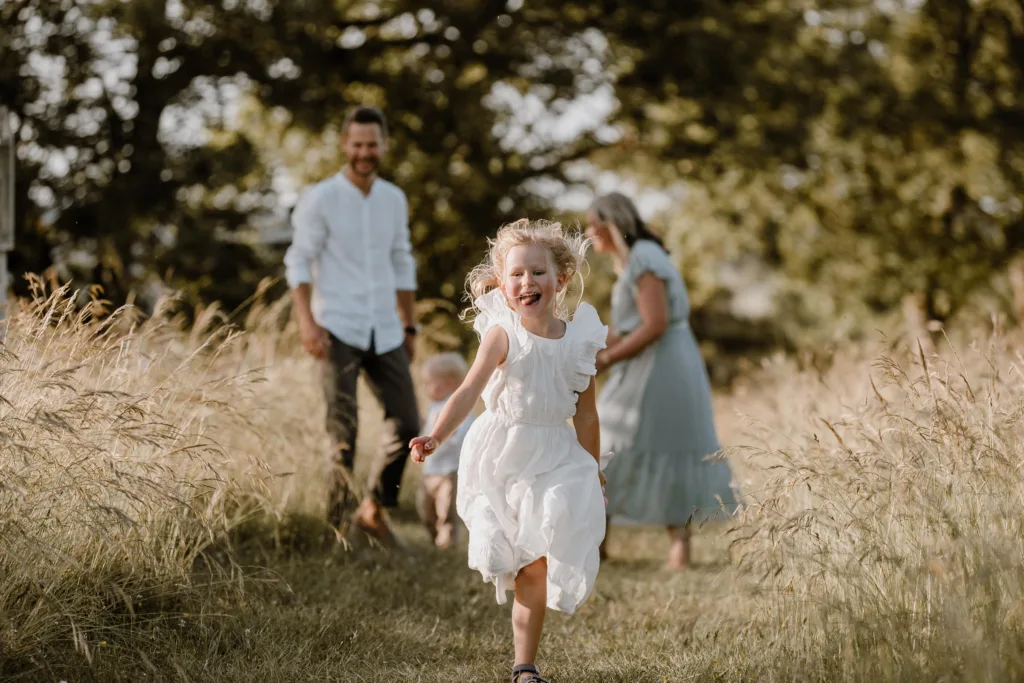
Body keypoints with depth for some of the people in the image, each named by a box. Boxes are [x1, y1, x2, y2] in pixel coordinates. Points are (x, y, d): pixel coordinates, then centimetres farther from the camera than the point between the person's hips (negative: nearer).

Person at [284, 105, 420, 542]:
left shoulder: (394, 200, 11)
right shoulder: (321, 199, -4)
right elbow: (298, 262, -6)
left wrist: (409, 327, 17)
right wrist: (306, 321, -18)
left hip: (384, 330, 5)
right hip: (338, 329, -5)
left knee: (407, 423, 4)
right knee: (343, 432, -8)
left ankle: (374, 509, 20)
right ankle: (337, 526, 0)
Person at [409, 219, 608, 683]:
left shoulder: (580, 340, -3)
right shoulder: (502, 335, -12)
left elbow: (586, 415, 6)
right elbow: (469, 390, -22)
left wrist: (594, 478, 12)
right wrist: (437, 436, -37)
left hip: (555, 458, 2)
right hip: (502, 454, -1)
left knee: (539, 566, -2)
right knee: (509, 557, 5)